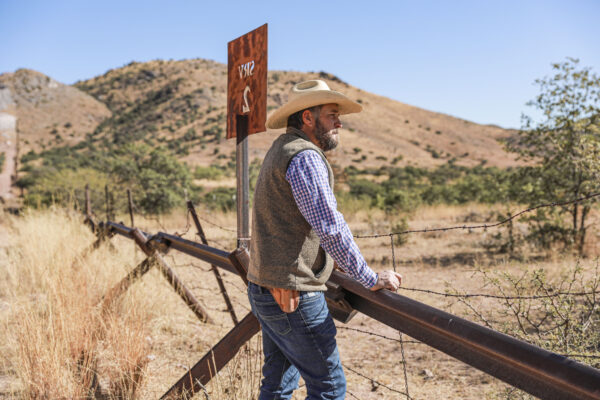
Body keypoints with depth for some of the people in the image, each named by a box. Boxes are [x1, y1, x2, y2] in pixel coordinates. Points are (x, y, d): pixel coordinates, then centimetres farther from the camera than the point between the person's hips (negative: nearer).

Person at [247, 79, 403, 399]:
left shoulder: (280, 150, 17)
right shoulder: (305, 157, -16)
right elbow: (330, 229, -21)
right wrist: (371, 279, -14)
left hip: (265, 289, 10)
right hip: (294, 295, -10)